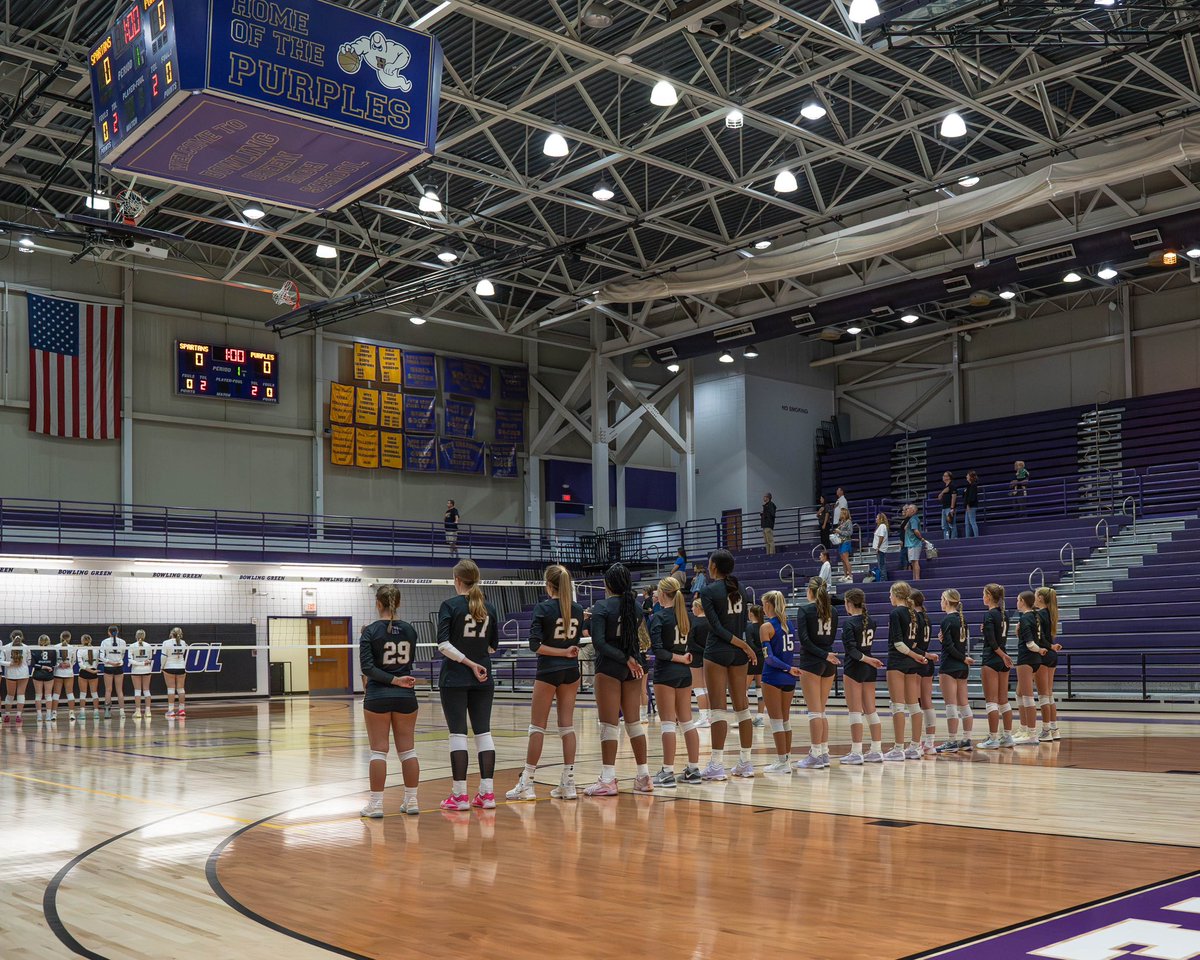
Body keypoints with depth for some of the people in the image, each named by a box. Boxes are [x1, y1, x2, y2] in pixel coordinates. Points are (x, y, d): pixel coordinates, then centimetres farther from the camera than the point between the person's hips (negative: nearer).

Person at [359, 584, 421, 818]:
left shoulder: (371, 632, -8)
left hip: (378, 697, -3)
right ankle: (411, 801, 11)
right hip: (405, 696, 3)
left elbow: (367, 667, -16)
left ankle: (376, 804, 2)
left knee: (379, 750, 1)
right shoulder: (410, 630, 2)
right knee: (407, 749, 8)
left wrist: (394, 680, -16)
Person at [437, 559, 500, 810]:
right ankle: (487, 794, 5)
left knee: (458, 733, -2)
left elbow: (443, 645, -16)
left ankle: (459, 795, -2)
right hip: (483, 680, 4)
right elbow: (493, 646, 11)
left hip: (454, 679, -4)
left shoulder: (450, 606, -7)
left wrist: (469, 663, -13)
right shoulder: (489, 608, 6)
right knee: (483, 732, 6)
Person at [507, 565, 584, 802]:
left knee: (537, 726, 1)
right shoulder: (577, 610, 3)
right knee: (567, 725, 7)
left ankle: (527, 784, 3)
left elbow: (535, 644, -18)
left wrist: (561, 653, -13)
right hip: (571, 671, 4)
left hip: (548, 671, -4)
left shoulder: (543, 608, -10)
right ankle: (568, 783, 7)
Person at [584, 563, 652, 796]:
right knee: (634, 722, 12)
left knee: (609, 724, -2)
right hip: (633, 667, 5)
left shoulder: (602, 607, -10)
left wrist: (626, 659, -17)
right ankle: (644, 777, 14)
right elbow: (639, 636, 7)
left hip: (609, 666, -5)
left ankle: (607, 780, -3)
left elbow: (599, 642, -18)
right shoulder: (636, 606, 6)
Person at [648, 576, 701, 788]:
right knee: (686, 721, 12)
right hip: (684, 672, 6)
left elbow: (657, 649, -19)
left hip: (665, 671, -6)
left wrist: (677, 658, -12)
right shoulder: (685, 616, 7)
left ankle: (668, 772, -4)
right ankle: (693, 769, 16)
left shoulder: (659, 617, -11)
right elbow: (688, 647, 9)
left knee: (668, 723, -5)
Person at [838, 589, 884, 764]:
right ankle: (876, 751, 14)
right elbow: (869, 643, 13)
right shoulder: (870, 621, 7)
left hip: (854, 668, -7)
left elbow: (851, 648, -22)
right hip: (869, 670, 7)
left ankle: (856, 753, -4)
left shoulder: (849, 623, -13)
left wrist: (864, 658, -18)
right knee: (870, 710, 11)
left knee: (855, 711, -4)